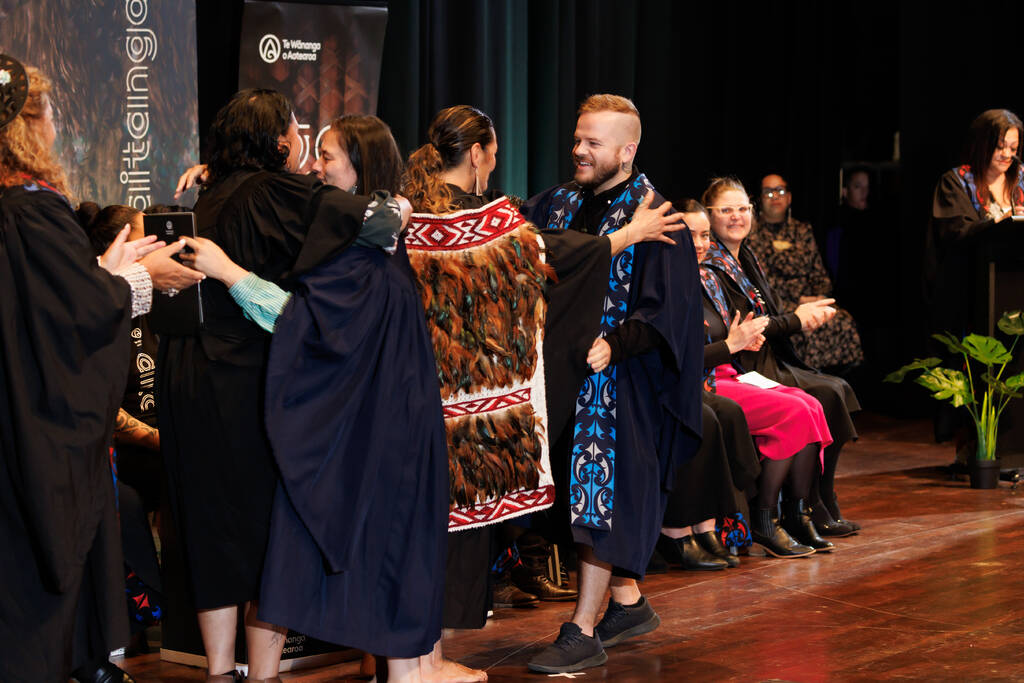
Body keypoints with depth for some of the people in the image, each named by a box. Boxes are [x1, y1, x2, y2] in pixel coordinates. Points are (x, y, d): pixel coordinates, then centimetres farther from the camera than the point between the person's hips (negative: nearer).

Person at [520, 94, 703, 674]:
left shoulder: (654, 218, -11)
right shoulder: (560, 205, 10)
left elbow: (668, 308, -16)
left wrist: (613, 345, -27)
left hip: (621, 380, -7)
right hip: (568, 370, 7)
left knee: (601, 496, -7)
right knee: (585, 491, 12)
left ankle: (583, 633, -4)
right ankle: (628, 603, 28)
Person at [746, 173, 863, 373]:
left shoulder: (802, 230, 20)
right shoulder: (752, 234, 4)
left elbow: (819, 272, 19)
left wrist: (820, 296, -4)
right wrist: (798, 301, -13)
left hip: (808, 302, 5)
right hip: (775, 308, -5)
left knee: (843, 322, -24)